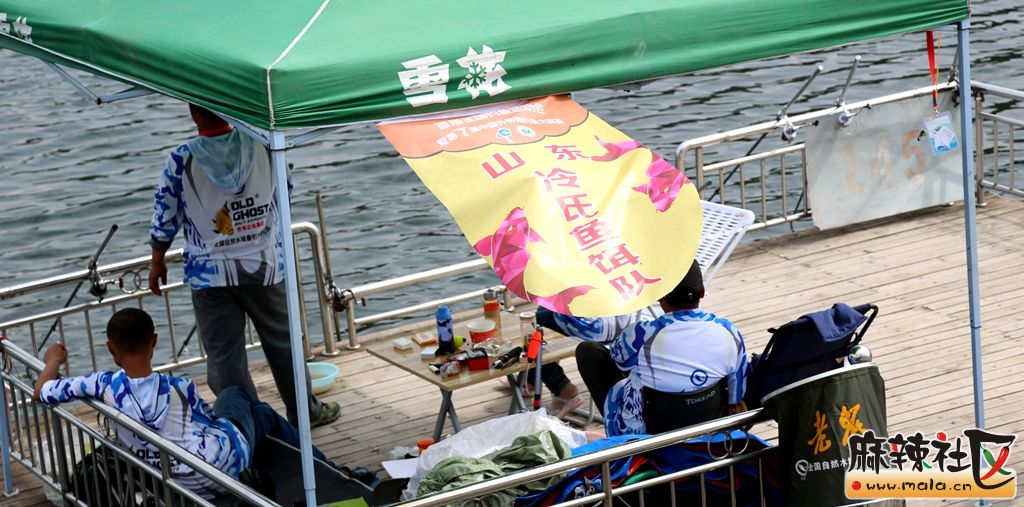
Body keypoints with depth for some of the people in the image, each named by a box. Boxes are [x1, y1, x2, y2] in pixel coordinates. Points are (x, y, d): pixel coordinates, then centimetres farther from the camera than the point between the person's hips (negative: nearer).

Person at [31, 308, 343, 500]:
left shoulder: (103, 385, -13)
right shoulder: (179, 389, -17)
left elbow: (41, 393, -1)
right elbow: (212, 423, 0)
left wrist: (53, 361, 21)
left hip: (193, 487, 4)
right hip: (229, 455, -4)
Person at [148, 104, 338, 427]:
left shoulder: (181, 160, -15)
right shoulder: (261, 145, -8)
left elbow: (165, 217, -6)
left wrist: (157, 262, 9)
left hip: (210, 274, -2)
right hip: (264, 265, 2)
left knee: (223, 355, 7)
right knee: (283, 342, 19)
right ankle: (304, 412, 33)